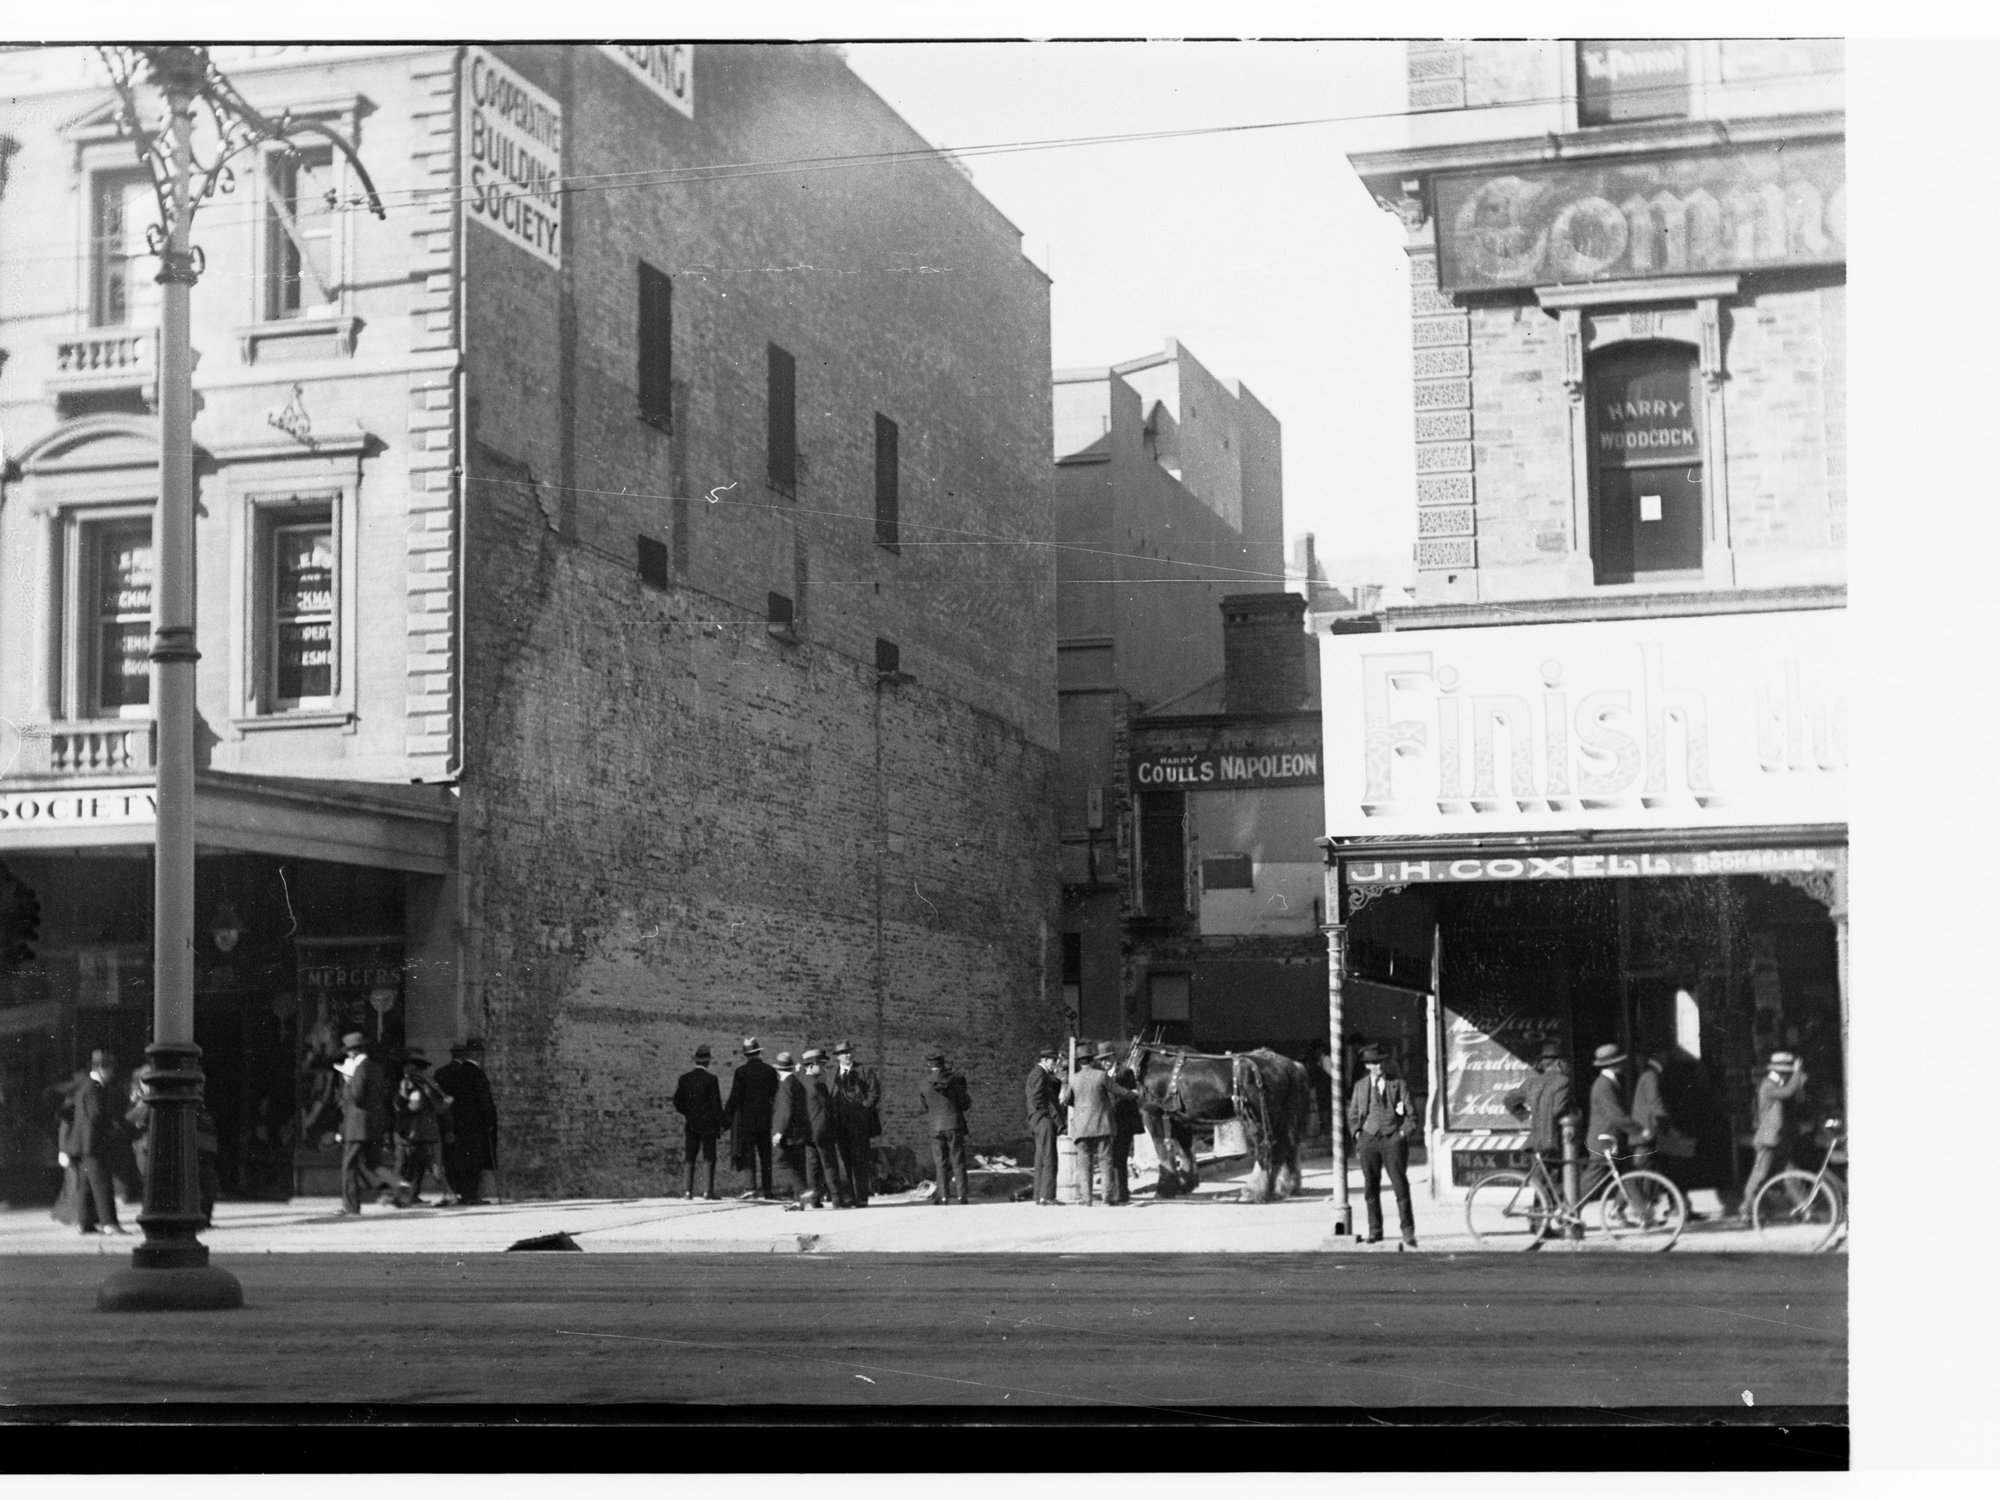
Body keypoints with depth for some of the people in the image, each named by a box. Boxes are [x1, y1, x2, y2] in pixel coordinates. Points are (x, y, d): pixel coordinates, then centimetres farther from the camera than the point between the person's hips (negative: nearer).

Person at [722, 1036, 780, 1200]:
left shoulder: (741, 1071, -9)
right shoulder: (770, 1071, 1)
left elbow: (735, 1097, -9)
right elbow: (776, 1096, 4)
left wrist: (726, 1117, -1)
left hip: (746, 1119, -3)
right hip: (765, 1118, 3)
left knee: (748, 1154, 0)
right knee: (765, 1156, 9)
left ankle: (753, 1188, -8)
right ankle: (767, 1189, 9)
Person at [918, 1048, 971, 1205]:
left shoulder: (925, 1085, 0)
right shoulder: (954, 1081, -4)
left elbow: (922, 1107, 8)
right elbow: (966, 1104, 0)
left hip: (936, 1128, 1)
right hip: (954, 1125, -1)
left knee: (940, 1163, 6)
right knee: (958, 1161, 2)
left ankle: (943, 1195, 0)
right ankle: (962, 1195, -3)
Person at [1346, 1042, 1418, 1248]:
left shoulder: (1399, 1085, 6)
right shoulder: (1360, 1086, 12)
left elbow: (1411, 1115, 6)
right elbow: (1353, 1114, 19)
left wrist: (1403, 1134, -6)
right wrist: (1357, 1132, 3)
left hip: (1393, 1139, -3)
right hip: (1369, 1139, 3)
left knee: (1401, 1187, -6)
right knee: (1370, 1188, 5)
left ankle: (1408, 1233, -3)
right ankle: (1375, 1231, 13)